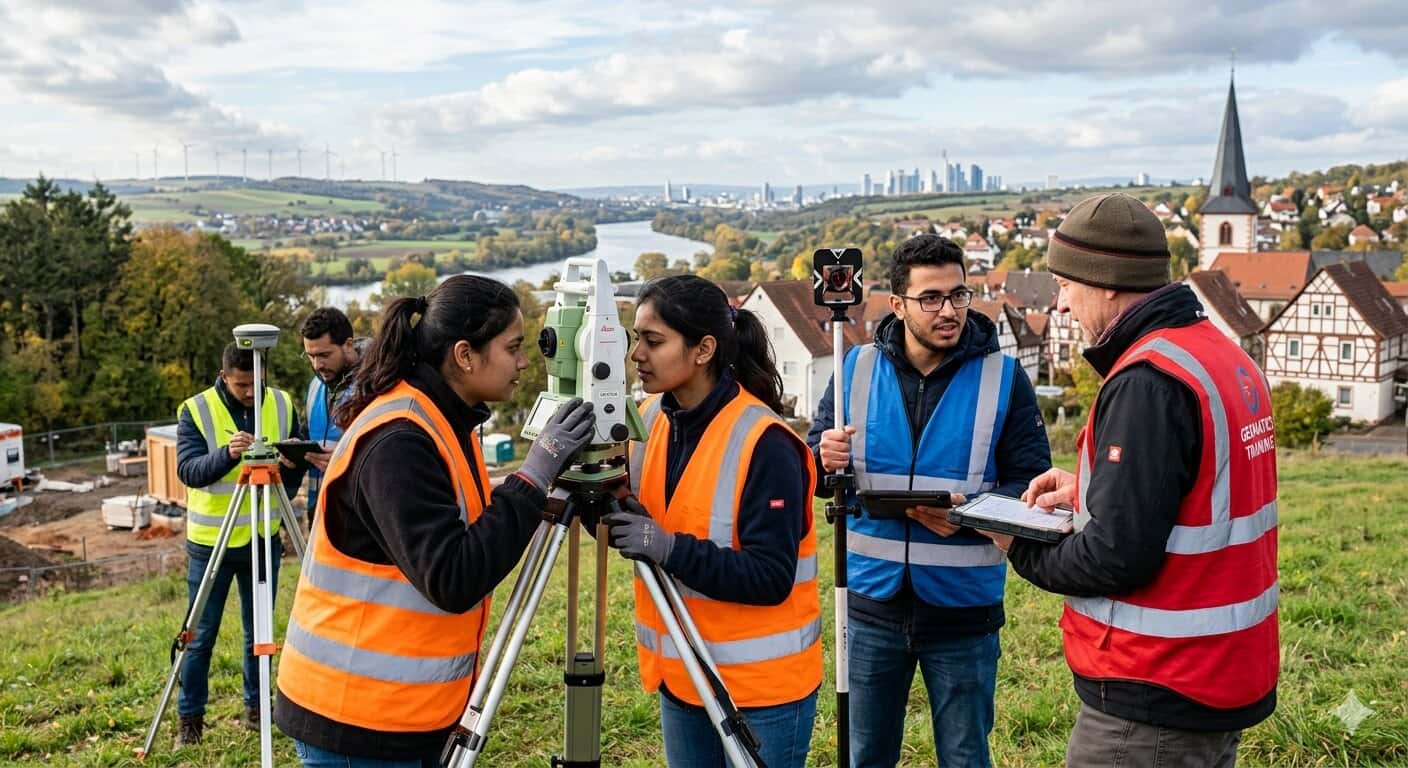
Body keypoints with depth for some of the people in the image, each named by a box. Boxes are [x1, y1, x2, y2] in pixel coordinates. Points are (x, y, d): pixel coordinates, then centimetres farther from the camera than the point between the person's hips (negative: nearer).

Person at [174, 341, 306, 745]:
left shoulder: (283, 405, -2)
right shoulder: (196, 410, -10)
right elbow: (187, 470, -20)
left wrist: (287, 467, -17)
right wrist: (226, 454, -37)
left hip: (264, 538, 2)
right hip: (210, 541, -2)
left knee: (259, 631, 13)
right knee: (200, 635, 6)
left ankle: (257, 707, 28)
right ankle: (190, 718, 19)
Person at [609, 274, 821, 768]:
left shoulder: (765, 444, -20)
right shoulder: (651, 419, 1)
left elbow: (771, 578, -22)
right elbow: (629, 520, 9)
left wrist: (672, 549, -30)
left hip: (761, 682, -7)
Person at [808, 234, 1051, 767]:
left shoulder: (1003, 377, -7)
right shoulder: (857, 369, -1)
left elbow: (1032, 483, -6)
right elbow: (813, 464, 5)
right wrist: (824, 459, -18)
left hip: (965, 609, -1)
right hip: (873, 604, 2)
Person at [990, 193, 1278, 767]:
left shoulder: (1148, 384, -23)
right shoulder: (1225, 356, 6)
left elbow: (1116, 558, -25)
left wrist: (1024, 552, -7)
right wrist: (1086, 489, 8)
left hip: (1156, 698, -9)